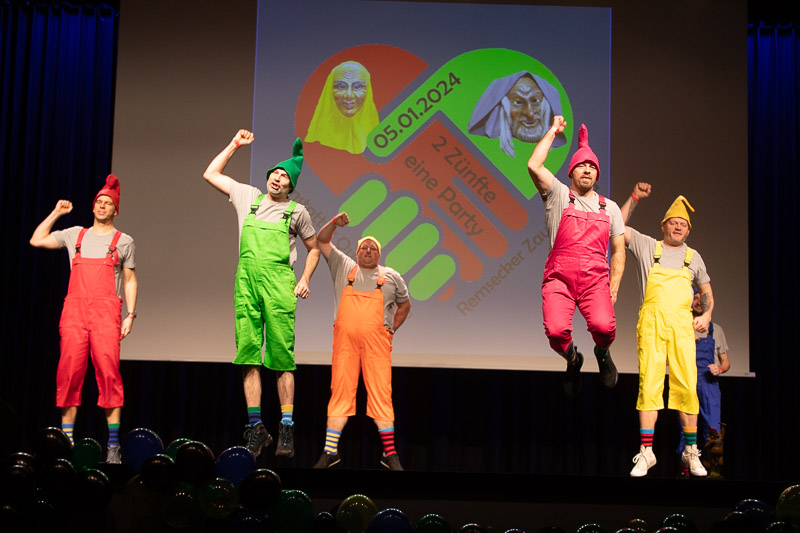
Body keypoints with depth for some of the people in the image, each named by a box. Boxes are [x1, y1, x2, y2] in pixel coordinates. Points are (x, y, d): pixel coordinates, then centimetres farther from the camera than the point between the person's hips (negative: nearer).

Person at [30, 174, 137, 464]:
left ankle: (113, 445, -11)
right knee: (69, 372, -4)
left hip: (106, 312, -2)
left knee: (108, 372, -12)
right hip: (74, 309, 3)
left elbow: (130, 281, 10)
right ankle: (66, 438, 2)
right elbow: (37, 240, 21)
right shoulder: (75, 235, 20)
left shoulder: (124, 241, 13)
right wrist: (56, 213, 23)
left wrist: (130, 314, -1)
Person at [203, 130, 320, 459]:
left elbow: (314, 248, 20)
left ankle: (286, 429, -6)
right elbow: (210, 174, 26)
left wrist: (305, 279, 6)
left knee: (282, 356, -6)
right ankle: (255, 427, -1)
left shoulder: (297, 211, 12)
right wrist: (234, 146, 25)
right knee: (248, 354, -3)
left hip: (279, 283, -2)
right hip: (246, 280, 2)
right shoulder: (248, 197, 18)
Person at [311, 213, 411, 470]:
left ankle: (390, 454, -1)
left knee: (381, 393, -5)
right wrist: (335, 222, -3)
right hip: (345, 340, 0)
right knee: (340, 392, -3)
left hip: (377, 342, 0)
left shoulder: (391, 277, 17)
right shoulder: (343, 266, 16)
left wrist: (392, 329, 16)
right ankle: (330, 451, 2)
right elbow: (321, 241, 14)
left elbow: (404, 304, 28)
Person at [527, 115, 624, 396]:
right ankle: (572, 360, 13)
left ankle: (602, 353, 13)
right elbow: (534, 166, -6)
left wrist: (613, 288, 7)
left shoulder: (610, 208, 18)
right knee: (556, 330, -25)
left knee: (604, 326, -27)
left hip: (595, 281, 1)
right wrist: (553, 131, 4)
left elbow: (618, 251, 19)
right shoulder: (559, 196, 10)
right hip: (559, 278, -1)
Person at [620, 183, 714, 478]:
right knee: (649, 384, -8)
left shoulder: (693, 257, 20)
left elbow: (706, 291, 26)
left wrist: (706, 314, 8)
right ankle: (646, 452, -5)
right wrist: (634, 198, 4)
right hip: (651, 321, -2)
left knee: (687, 385, -5)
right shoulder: (647, 246, 14)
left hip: (682, 325, 2)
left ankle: (691, 451, 5)